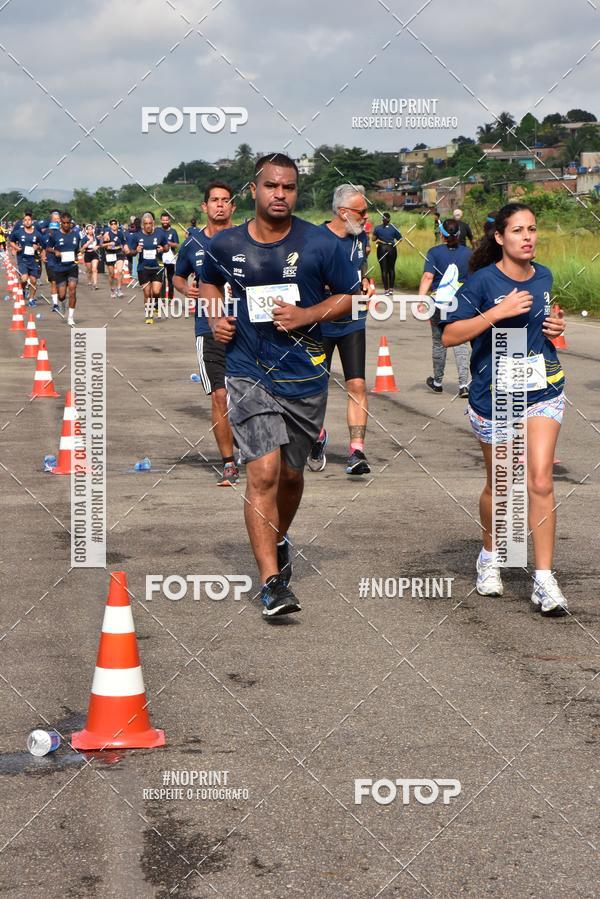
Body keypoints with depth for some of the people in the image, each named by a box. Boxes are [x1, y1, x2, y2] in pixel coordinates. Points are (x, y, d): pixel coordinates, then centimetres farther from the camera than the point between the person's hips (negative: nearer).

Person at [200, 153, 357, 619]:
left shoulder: (321, 245, -5)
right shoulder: (225, 245, 0)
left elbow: (349, 296, 5)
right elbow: (210, 282, 21)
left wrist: (307, 315, -11)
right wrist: (216, 317, 1)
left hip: (305, 375, 1)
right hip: (249, 374, -1)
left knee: (290, 473, 15)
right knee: (263, 472, -15)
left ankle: (279, 540, 46)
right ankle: (272, 581, -12)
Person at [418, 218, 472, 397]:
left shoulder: (434, 252, -5)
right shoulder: (467, 253, 3)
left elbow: (428, 277, -16)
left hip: (439, 303, -1)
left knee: (438, 342, 13)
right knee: (460, 343, 3)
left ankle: (437, 382, 27)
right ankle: (463, 384, -9)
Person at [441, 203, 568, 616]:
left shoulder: (544, 277, 6)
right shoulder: (483, 282, -11)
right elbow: (449, 335, -16)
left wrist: (554, 328, 3)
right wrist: (498, 312, -24)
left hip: (544, 390, 3)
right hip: (495, 394, -2)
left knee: (540, 481, -11)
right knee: (500, 485, 12)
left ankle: (544, 579, -7)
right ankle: (490, 556, 38)